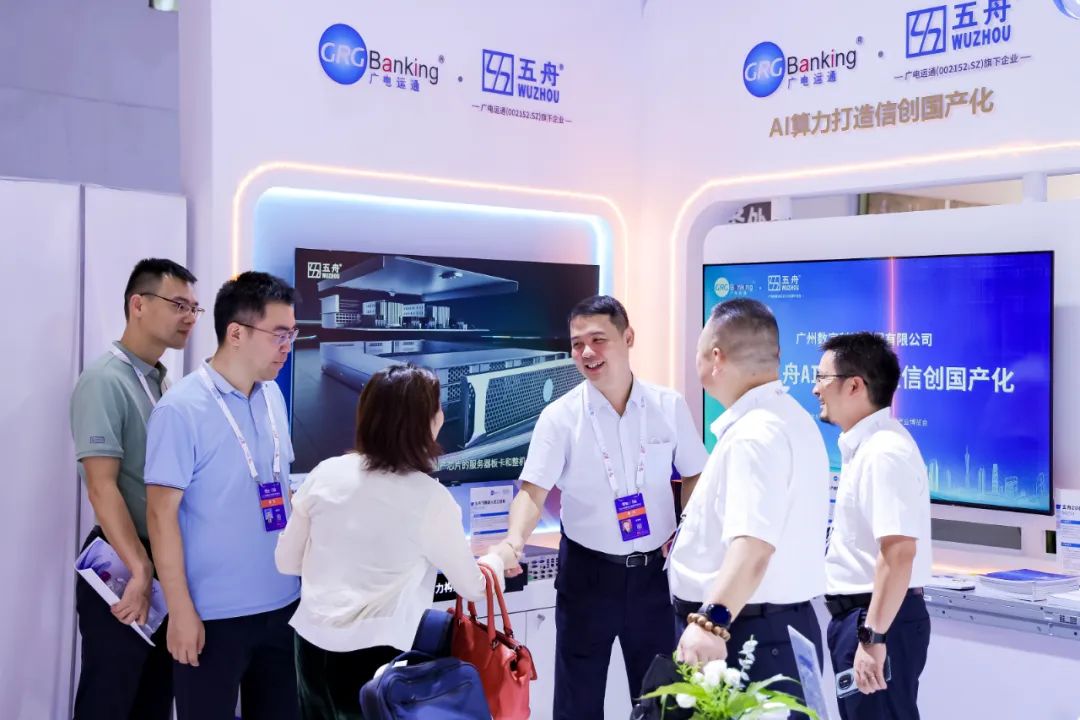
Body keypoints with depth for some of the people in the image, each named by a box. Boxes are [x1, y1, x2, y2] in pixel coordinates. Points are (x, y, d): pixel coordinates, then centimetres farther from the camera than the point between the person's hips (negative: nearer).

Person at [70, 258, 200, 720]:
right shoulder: (104, 382, -15)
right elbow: (101, 488, -21)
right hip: (122, 567, -8)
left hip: (168, 565, 8)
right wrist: (141, 570, -22)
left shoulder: (162, 382, 8)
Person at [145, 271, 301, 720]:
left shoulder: (273, 396, 6)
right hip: (214, 613, -6)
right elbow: (162, 514, -13)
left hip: (281, 602, 6)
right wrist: (181, 610, -14)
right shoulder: (181, 410, -14)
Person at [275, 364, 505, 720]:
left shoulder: (325, 473, -3)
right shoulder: (430, 499, -13)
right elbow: (473, 588, 1)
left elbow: (287, 562, 8)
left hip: (313, 646, 5)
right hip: (375, 656, -5)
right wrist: (498, 559, 22)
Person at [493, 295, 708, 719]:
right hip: (587, 571, -1)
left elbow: (694, 477, 9)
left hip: (654, 569, 2)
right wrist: (514, 541, -34)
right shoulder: (559, 416, -9)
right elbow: (533, 491, -16)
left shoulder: (669, 406, -3)